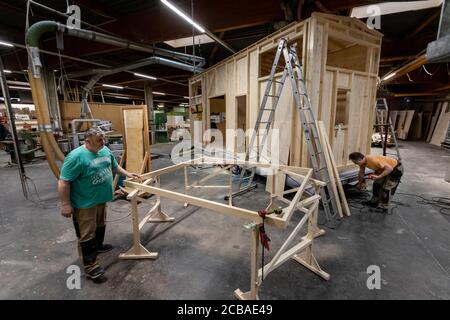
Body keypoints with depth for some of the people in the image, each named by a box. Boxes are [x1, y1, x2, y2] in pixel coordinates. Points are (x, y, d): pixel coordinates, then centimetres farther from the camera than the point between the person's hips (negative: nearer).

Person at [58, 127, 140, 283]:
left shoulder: (105, 150, 1)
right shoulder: (76, 156, -23)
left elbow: (114, 166, 17)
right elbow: (63, 182, -21)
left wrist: (128, 174, 11)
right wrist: (65, 204, -20)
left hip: (101, 199, 8)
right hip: (84, 204, -8)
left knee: (100, 226, 25)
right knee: (87, 235, 3)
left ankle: (98, 246, 49)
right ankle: (91, 268, 14)